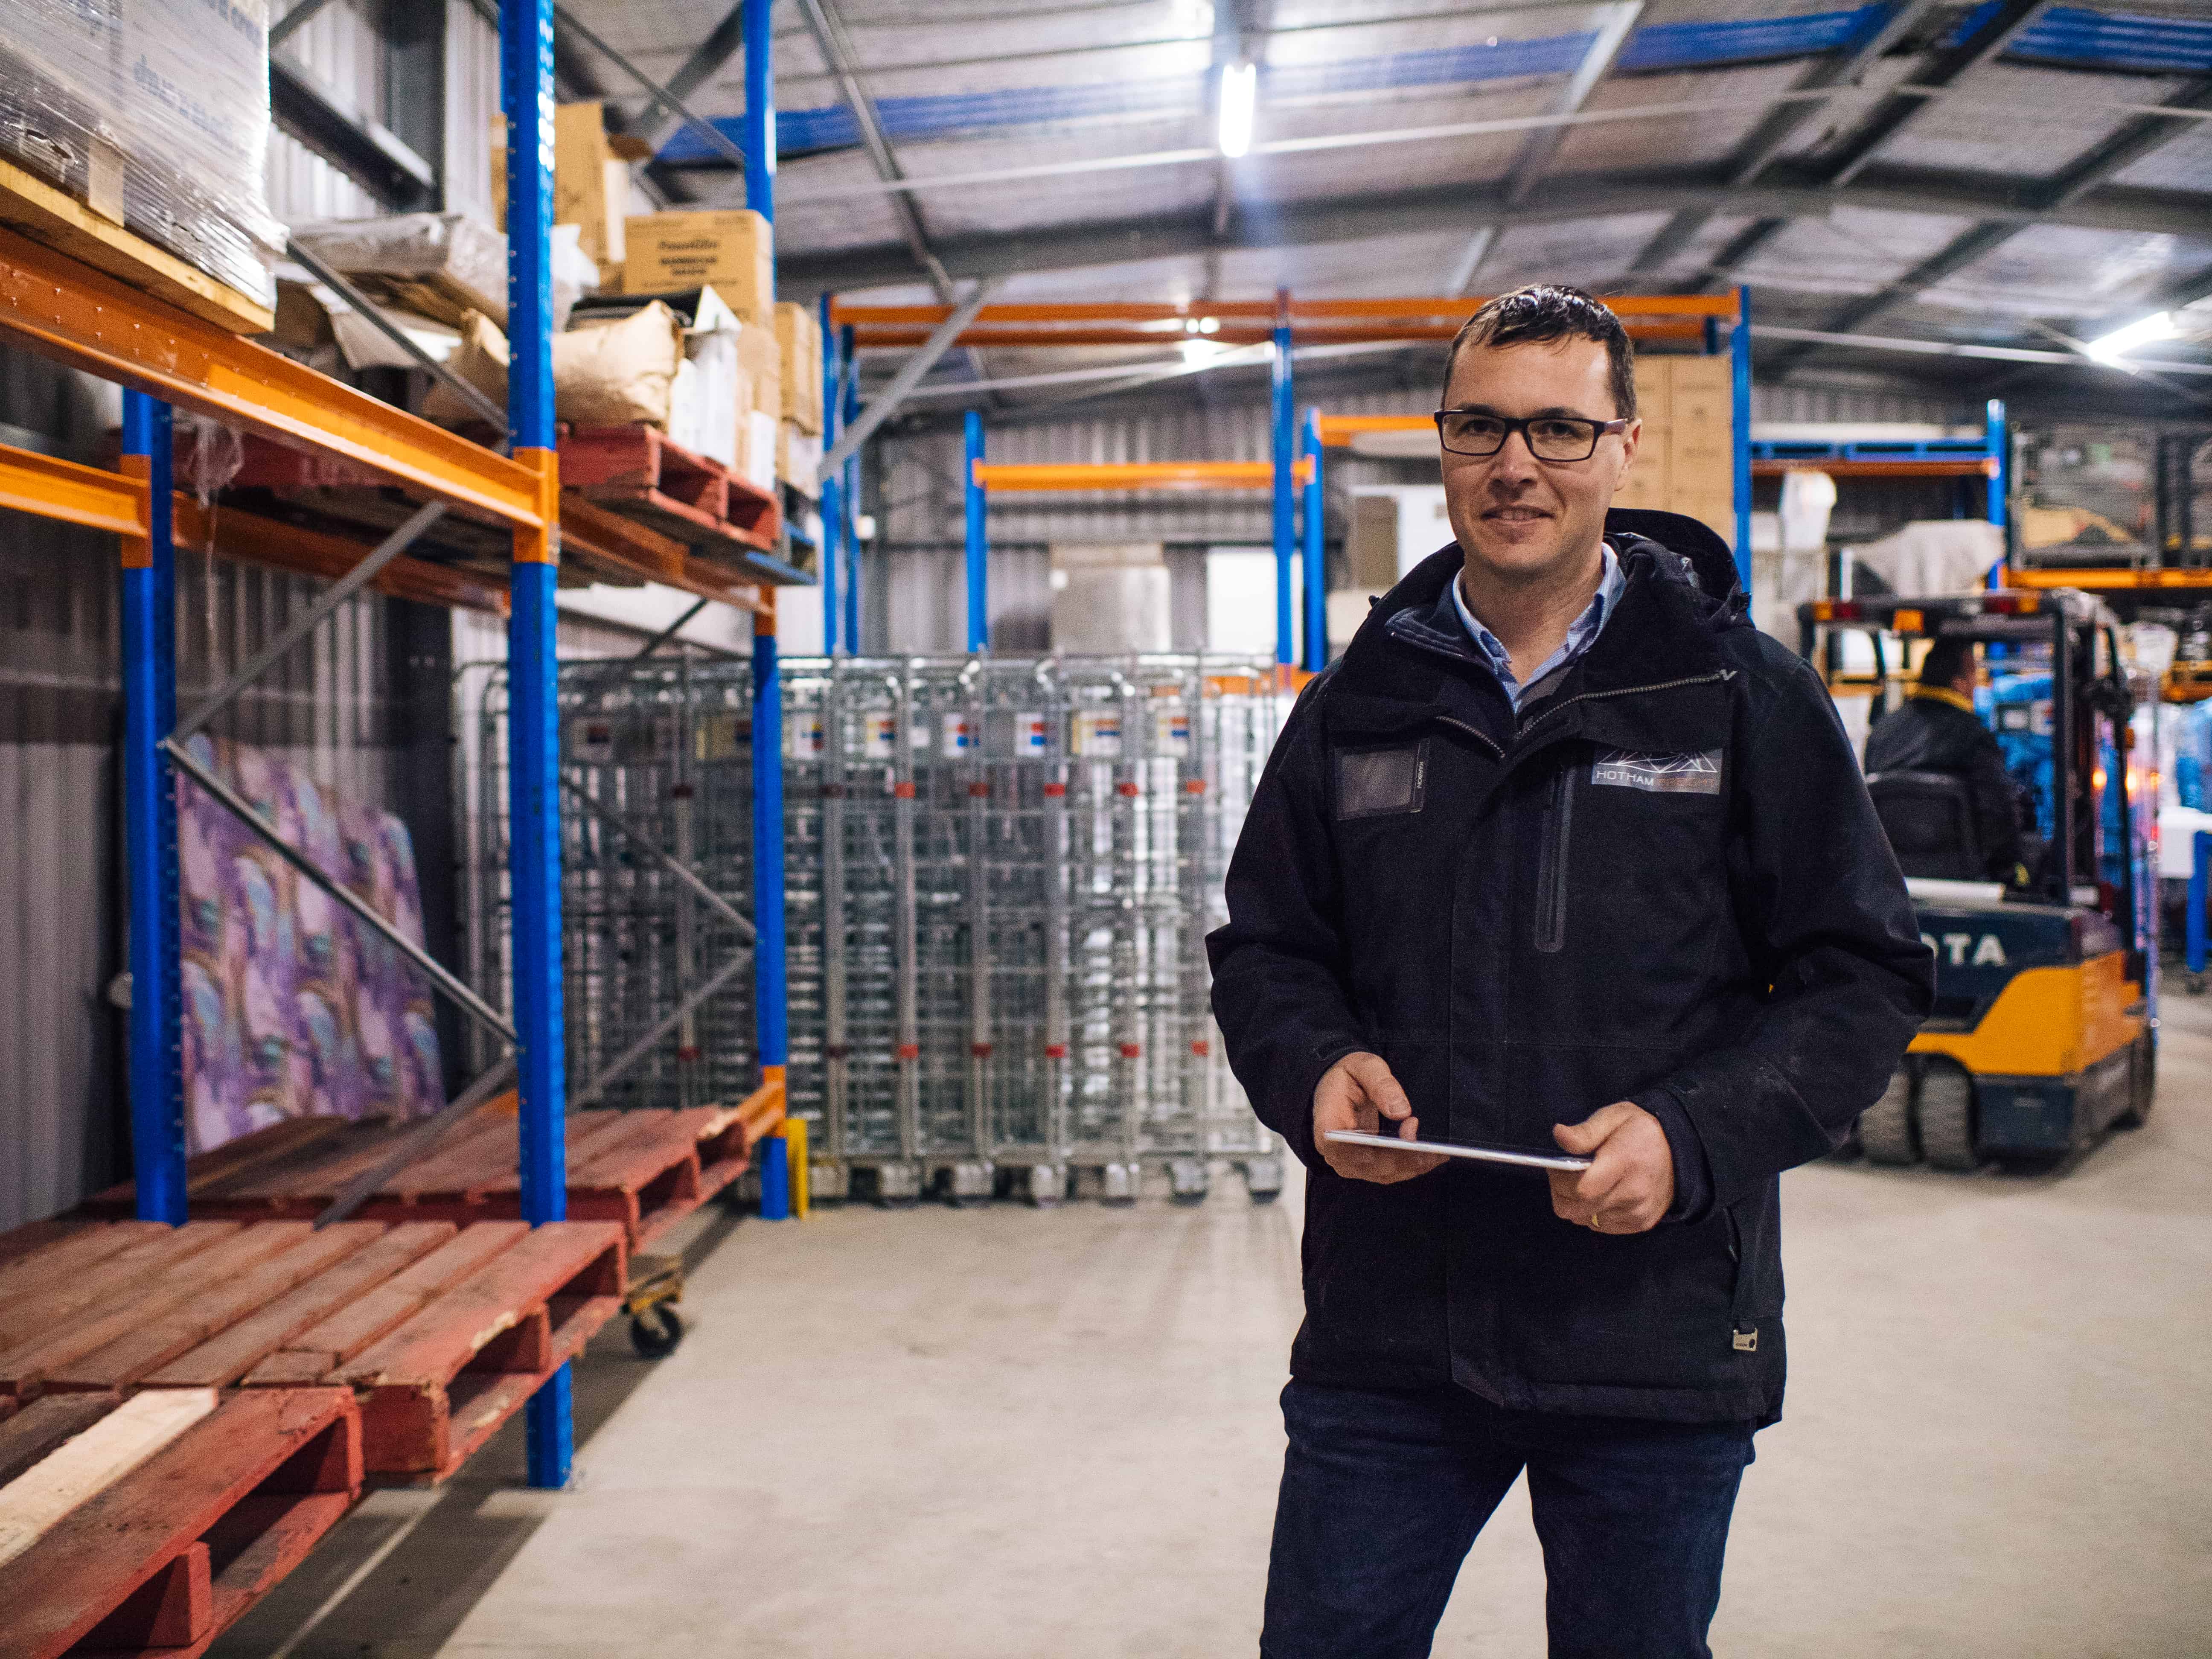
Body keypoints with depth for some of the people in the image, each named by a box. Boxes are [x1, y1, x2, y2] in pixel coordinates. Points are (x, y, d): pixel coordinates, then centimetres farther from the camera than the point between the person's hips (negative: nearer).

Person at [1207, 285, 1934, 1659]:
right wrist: (1315, 1069, -8)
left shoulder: (1746, 696, 0)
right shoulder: (1358, 706, 7)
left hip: (1662, 1335, -1)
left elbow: (1864, 977, -1)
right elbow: (1265, 949, 14)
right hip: (1386, 1335, 2)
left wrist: (1695, 1136, -16)